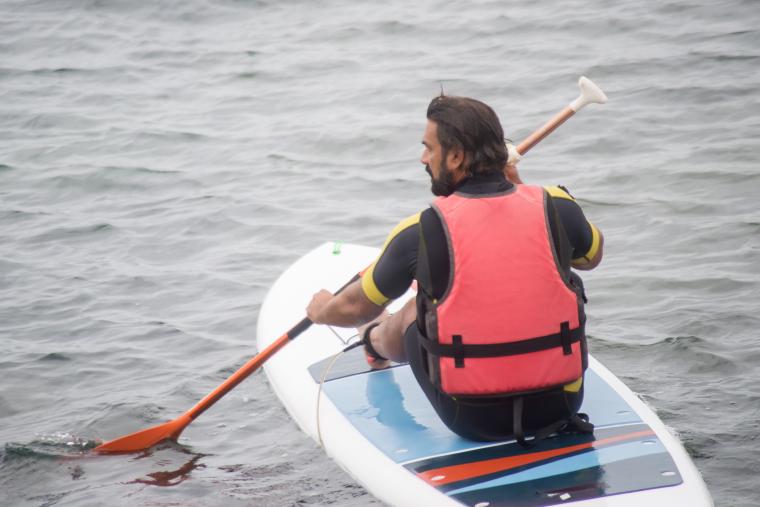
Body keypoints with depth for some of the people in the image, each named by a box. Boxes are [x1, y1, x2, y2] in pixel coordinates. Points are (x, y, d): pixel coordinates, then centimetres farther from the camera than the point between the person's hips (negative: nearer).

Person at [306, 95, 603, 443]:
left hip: (472, 420, -2)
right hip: (560, 404, 2)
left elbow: (355, 308, 6)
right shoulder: (557, 207, -8)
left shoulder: (420, 233, -13)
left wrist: (322, 312, 30)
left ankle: (377, 343, 60)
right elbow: (592, 256, 19)